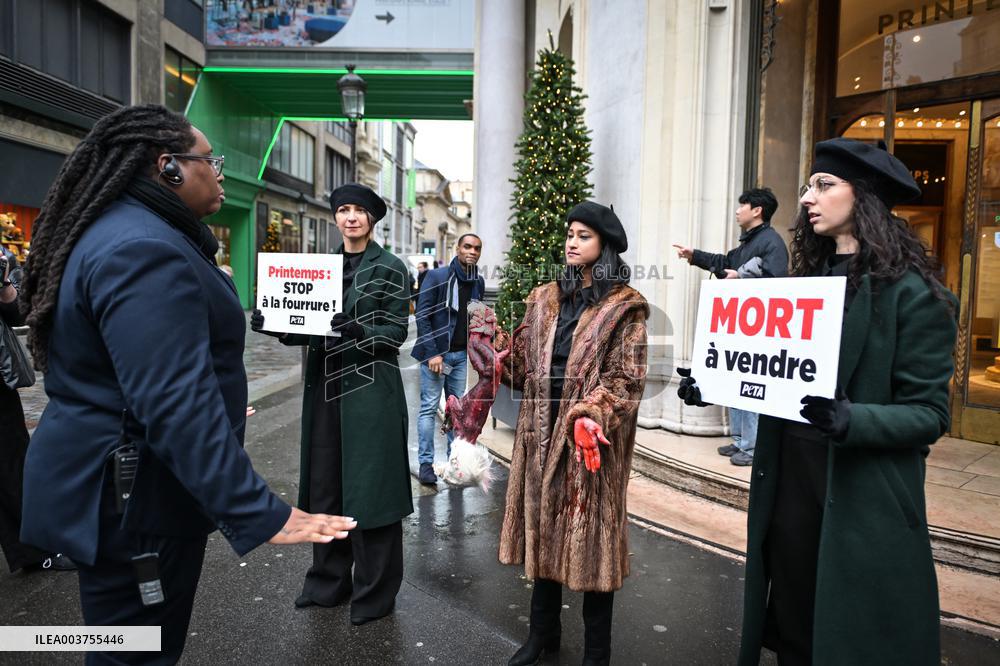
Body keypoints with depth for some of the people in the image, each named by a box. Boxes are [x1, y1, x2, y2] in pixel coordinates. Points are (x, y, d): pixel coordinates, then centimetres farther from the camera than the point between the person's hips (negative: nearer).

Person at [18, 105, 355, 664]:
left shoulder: (119, 233, 11)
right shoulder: (145, 249, -24)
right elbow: (176, 402, -33)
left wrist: (222, 409, 33)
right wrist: (256, 513, -33)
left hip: (117, 483, 10)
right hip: (137, 496, -10)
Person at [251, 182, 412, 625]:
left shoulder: (390, 268, -2)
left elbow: (397, 331, -8)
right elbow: (308, 329, 13)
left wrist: (358, 331, -25)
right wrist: (273, 326, -4)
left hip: (371, 388, -5)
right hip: (325, 385, 5)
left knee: (368, 488, 1)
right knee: (326, 485, 12)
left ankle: (374, 592, 18)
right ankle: (329, 581, 30)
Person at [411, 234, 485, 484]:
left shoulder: (479, 283, 7)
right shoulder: (437, 276, -8)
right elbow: (422, 315, -11)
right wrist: (432, 353, -16)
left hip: (462, 355, 5)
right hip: (435, 352, -5)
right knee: (429, 408, 0)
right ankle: (426, 463, 7)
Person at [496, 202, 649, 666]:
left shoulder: (624, 308, -5)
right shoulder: (545, 299, 11)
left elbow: (628, 379, -11)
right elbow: (524, 364, 10)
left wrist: (594, 415, -25)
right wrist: (498, 346, -9)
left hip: (590, 436, -5)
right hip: (543, 432, 5)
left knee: (590, 536, 5)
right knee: (543, 528, 15)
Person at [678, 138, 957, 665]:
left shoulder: (912, 293, -11)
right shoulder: (809, 280, 9)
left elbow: (929, 413, -13)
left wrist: (851, 421, -31)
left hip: (863, 496, -6)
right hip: (789, 478, 6)